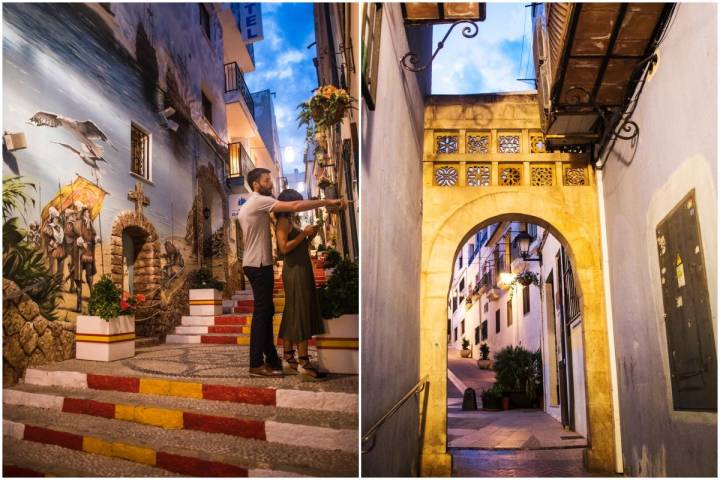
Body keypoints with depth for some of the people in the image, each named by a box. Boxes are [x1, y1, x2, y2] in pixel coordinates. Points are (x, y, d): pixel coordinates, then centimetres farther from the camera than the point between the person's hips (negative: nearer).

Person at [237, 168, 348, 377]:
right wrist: (327, 202, -24)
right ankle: (256, 364, -5)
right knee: (262, 313, -8)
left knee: (266, 311, 13)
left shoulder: (247, 206, 19)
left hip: (255, 264, 11)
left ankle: (271, 359, 19)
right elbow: (295, 206, -24)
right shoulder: (259, 201, -14)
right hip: (259, 265, -11)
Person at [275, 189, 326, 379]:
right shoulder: (283, 221, -10)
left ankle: (288, 356, 21)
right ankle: (303, 362, -11)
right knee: (301, 313, -11)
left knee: (292, 313, 13)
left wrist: (310, 236, 5)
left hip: (302, 269, 9)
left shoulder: (293, 220, 15)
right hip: (294, 270, -9)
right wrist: (304, 234, -16)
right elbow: (284, 248, -20)